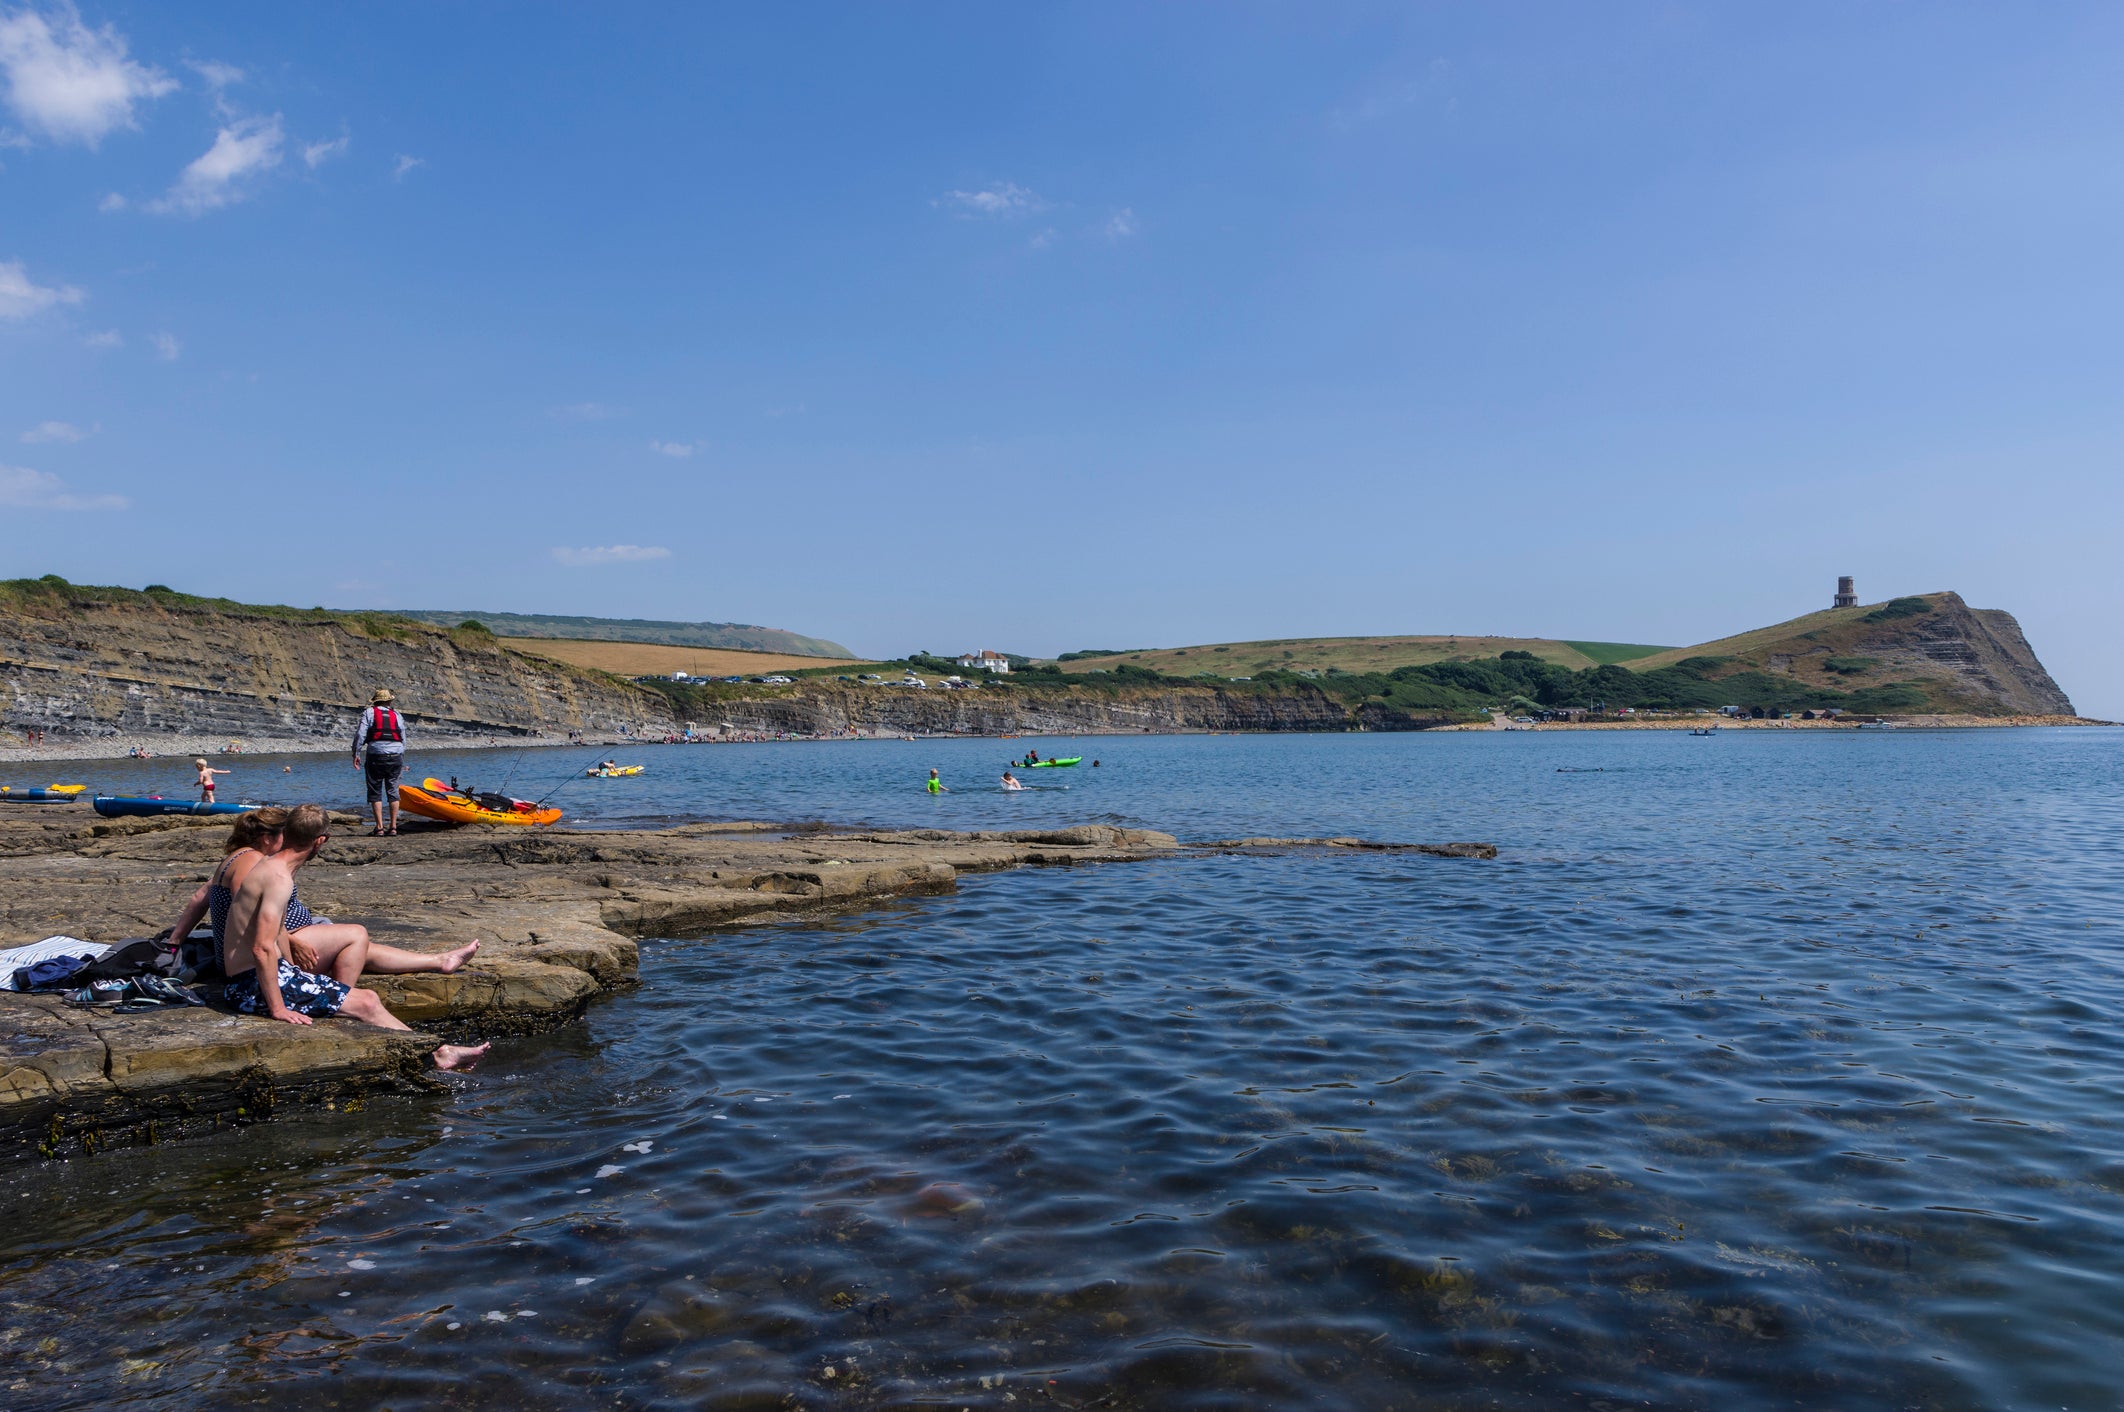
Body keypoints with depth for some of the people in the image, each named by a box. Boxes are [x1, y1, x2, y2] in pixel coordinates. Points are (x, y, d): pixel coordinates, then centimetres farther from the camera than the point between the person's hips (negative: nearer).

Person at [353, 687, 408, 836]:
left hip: (376, 757, -3)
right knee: (393, 792, 8)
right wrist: (402, 762, 19)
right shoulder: (397, 715, 13)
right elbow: (403, 740, 13)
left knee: (375, 792, 4)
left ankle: (379, 828, 0)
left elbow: (360, 734, -7)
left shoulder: (369, 712, 4)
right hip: (396, 757, 3)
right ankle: (393, 827, 6)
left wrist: (356, 754, -1)